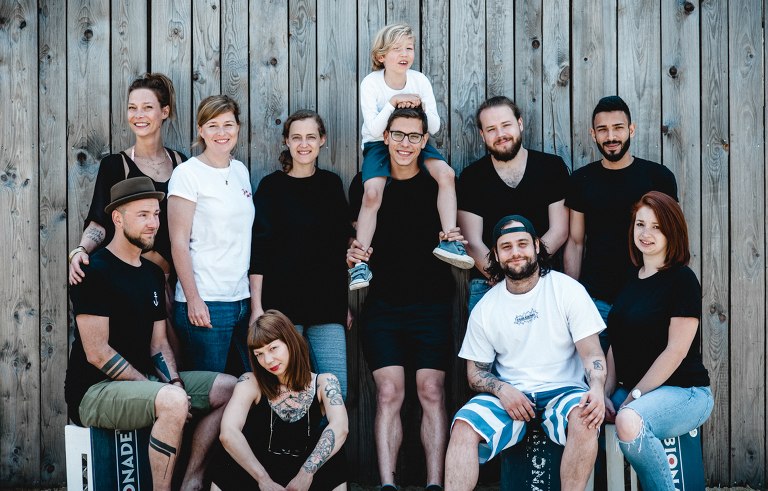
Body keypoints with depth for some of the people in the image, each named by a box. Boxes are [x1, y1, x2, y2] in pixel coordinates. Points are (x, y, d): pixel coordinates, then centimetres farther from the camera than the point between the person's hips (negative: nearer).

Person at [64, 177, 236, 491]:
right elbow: (97, 353, -18)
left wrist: (175, 383, -6)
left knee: (229, 388, -1)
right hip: (94, 391, -9)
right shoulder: (95, 272, -12)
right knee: (172, 402, -35)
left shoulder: (153, 274, 14)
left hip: (144, 380, 9)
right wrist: (163, 391, -18)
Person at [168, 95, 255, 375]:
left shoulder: (241, 171, 13)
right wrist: (193, 299, -15)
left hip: (244, 298, 6)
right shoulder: (187, 173, -6)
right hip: (205, 302, -6)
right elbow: (179, 241, -9)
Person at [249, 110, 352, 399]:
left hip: (327, 304, 3)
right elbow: (257, 251, -3)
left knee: (337, 392, -3)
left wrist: (346, 303, 15)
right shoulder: (272, 186, 1)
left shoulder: (332, 185, 12)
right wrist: (256, 306, -9)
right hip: (283, 303, -3)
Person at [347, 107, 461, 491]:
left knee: (431, 391, -6)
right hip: (381, 305, 1)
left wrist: (453, 243, -14)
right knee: (388, 392, -7)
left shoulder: (438, 184, 3)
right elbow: (356, 238, 16)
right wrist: (352, 255, -7)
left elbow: (455, 243, 9)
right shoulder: (365, 185, 6)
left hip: (431, 304, -1)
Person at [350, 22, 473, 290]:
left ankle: (449, 240, -25)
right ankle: (360, 263, -22)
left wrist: (420, 107, -24)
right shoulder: (371, 84, -12)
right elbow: (375, 129, -19)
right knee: (372, 192, -28)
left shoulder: (420, 80, -5)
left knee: (446, 172, -26)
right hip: (378, 144, -3)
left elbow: (434, 127, -5)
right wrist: (393, 102, -28)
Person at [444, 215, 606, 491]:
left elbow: (591, 352, -2)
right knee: (464, 424, -27)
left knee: (585, 418, -35)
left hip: (562, 391, -2)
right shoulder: (485, 308, 8)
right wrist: (501, 389, -11)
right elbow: (475, 371, 12)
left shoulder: (568, 290, 1)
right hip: (508, 396, 2)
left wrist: (597, 389, -24)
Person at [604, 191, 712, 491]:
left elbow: (676, 350, -14)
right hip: (631, 391, 7)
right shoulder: (631, 278, 12)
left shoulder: (682, 279, -9)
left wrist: (633, 397, -14)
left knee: (628, 421, -35)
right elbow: (616, 343, 13)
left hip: (684, 393, -6)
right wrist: (606, 393, -1)